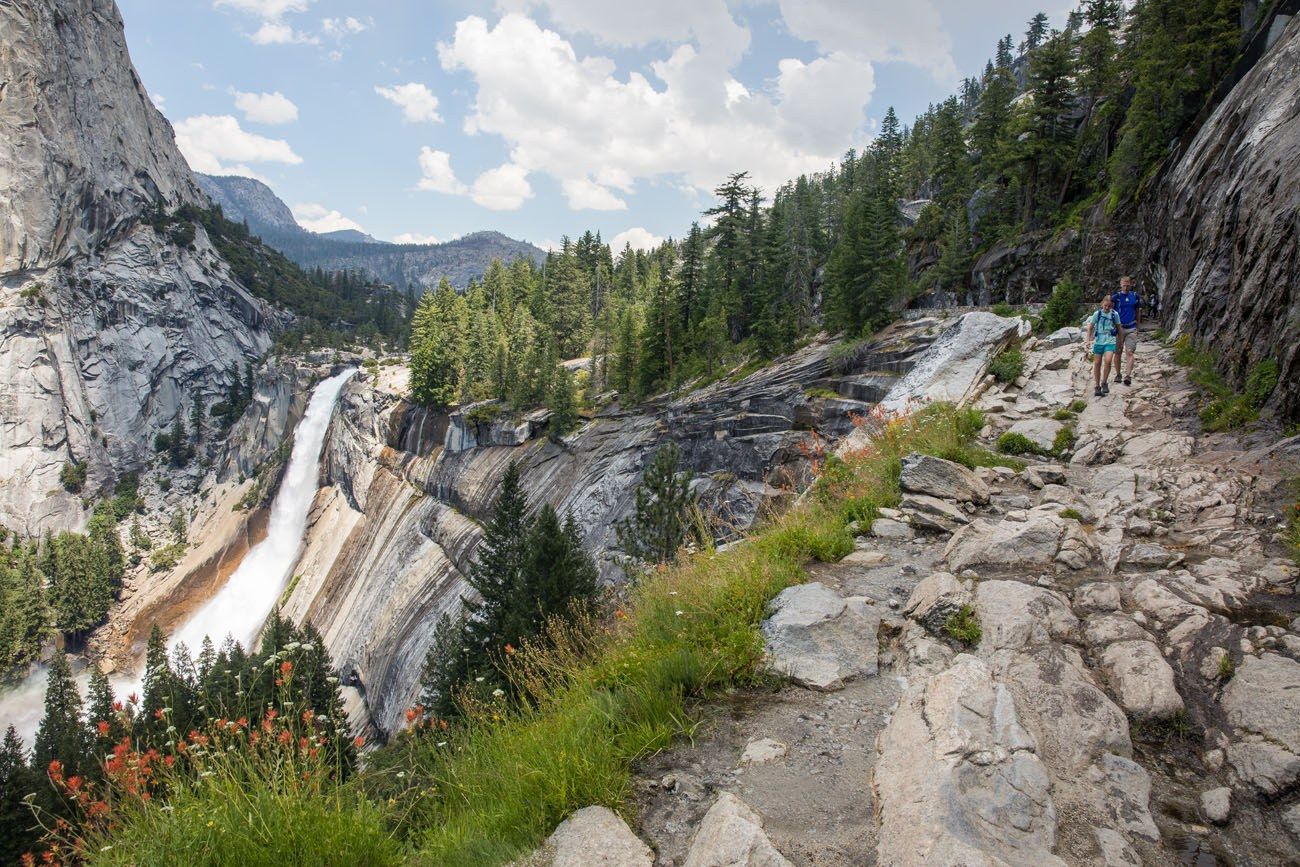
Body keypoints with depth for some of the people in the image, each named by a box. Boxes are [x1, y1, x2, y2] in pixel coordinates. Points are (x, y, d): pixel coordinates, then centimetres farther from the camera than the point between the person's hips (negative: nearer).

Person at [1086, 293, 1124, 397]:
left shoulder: (1115, 314, 1)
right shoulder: (1097, 314, -1)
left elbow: (1119, 327, 12)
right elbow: (1090, 327, 7)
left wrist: (1121, 340, 17)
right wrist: (1089, 339, 0)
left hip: (1110, 341, -1)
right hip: (1098, 341, 1)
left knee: (1108, 361, -20)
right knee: (1097, 363, 4)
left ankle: (1104, 383, -3)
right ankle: (1097, 386, 14)